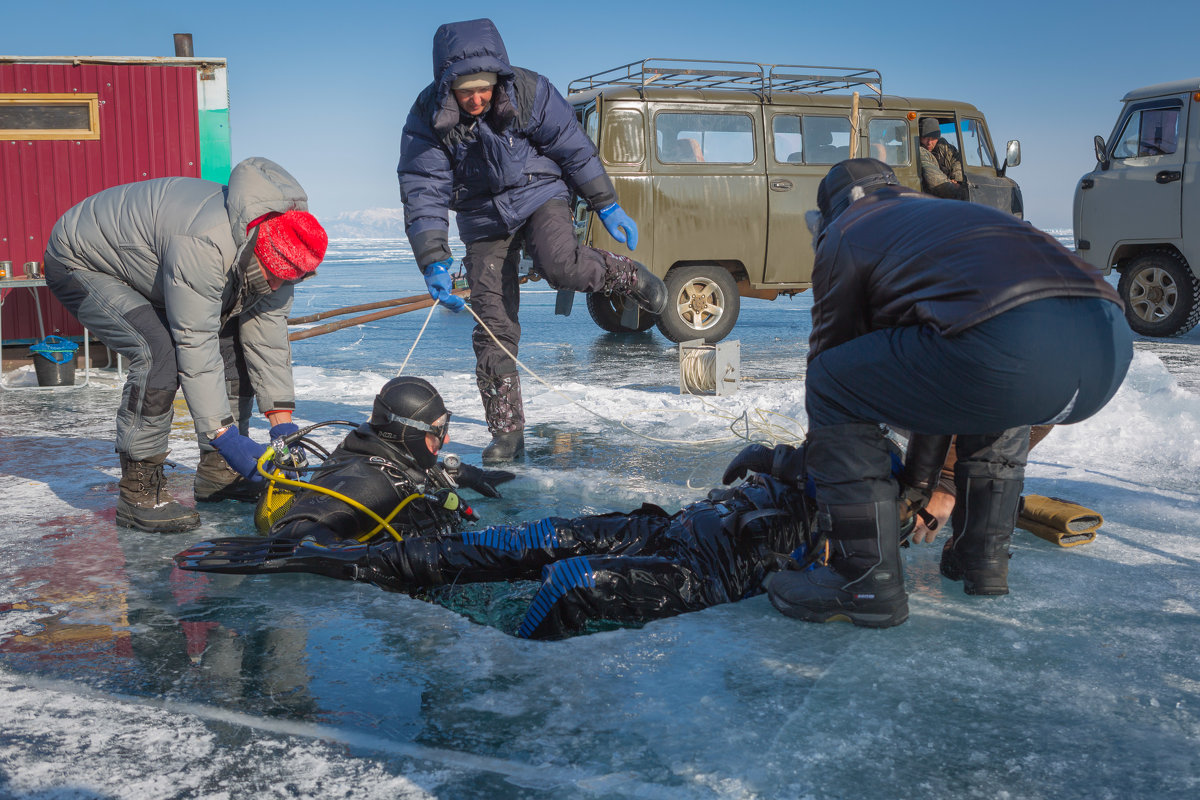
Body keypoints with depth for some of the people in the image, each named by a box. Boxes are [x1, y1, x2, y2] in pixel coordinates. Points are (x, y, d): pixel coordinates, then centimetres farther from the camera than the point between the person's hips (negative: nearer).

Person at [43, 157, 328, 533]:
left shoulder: (277, 253, -14)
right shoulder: (203, 244, -41)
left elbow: (268, 333, -9)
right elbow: (195, 344, -40)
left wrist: (282, 421, -15)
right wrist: (223, 435, -39)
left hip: (150, 268, 8)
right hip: (81, 263, -8)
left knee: (233, 338, -2)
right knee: (161, 351, -29)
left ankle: (216, 471, 7)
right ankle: (138, 491, -19)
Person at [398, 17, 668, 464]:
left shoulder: (528, 91, -17)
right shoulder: (427, 118, -17)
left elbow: (573, 148, -6)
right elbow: (422, 193, -19)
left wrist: (608, 207, -2)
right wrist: (433, 263, -29)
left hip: (539, 196, -1)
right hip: (484, 219, 2)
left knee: (561, 266, -33)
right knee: (494, 328, -4)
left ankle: (629, 277, -1)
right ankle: (507, 434, 5)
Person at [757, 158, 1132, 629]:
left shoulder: (844, 235, 23)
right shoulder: (954, 213, 43)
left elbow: (832, 353, 27)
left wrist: (814, 474, 42)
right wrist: (921, 482, 57)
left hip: (1006, 350, -8)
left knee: (830, 389, 11)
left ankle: (867, 583, 10)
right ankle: (983, 556, 34)